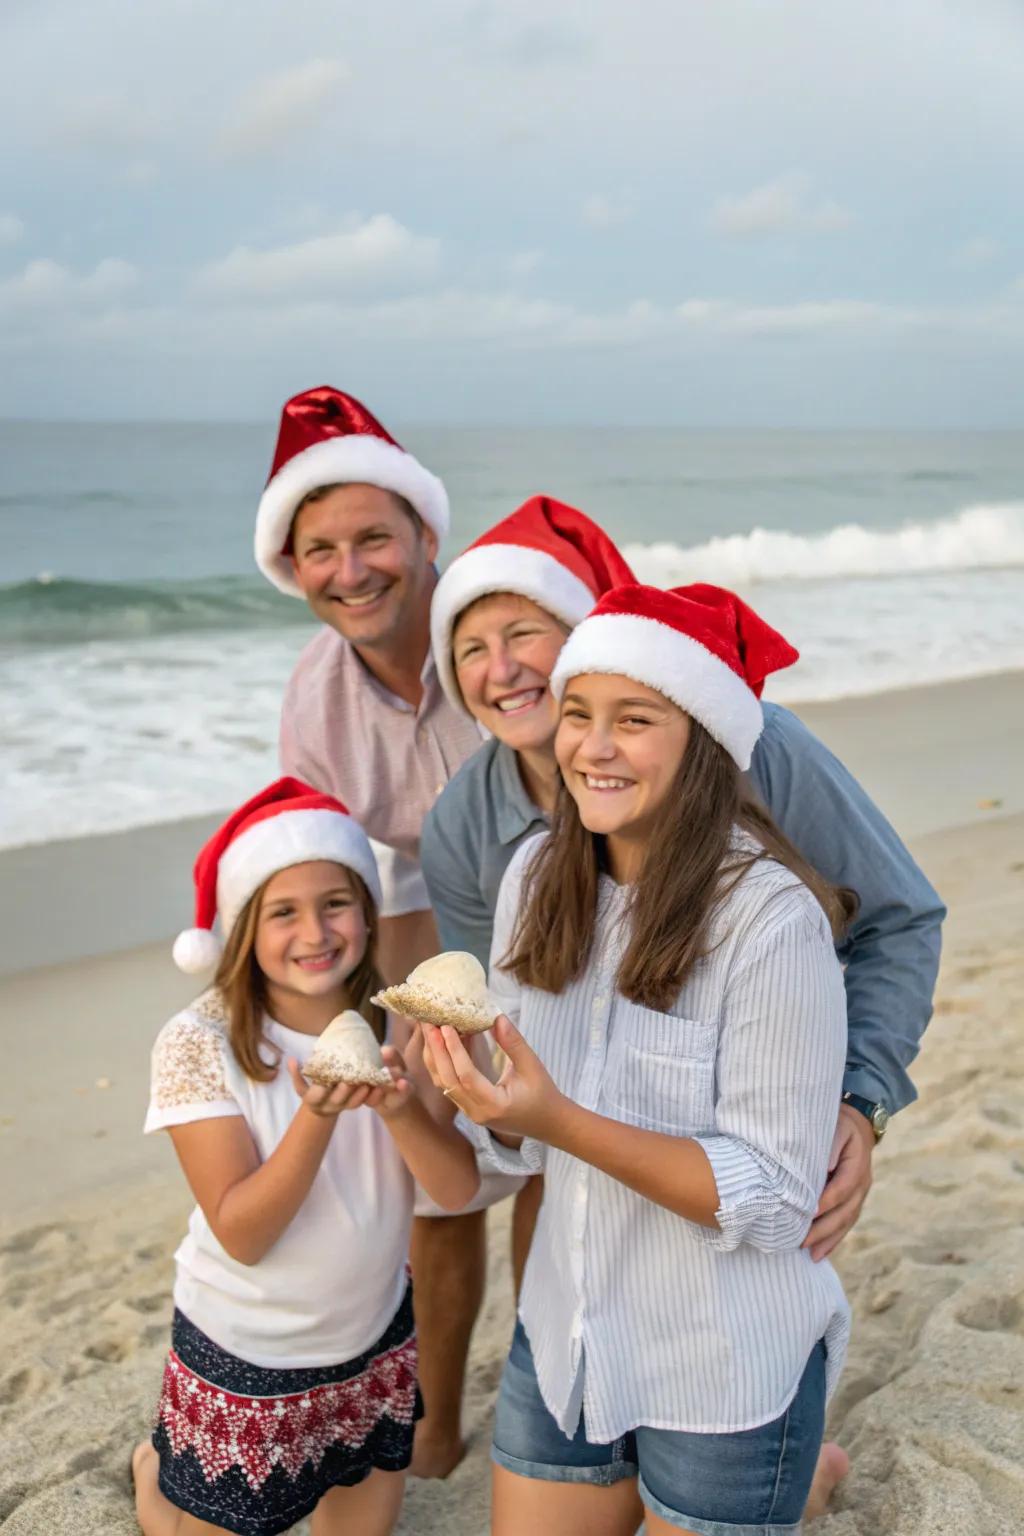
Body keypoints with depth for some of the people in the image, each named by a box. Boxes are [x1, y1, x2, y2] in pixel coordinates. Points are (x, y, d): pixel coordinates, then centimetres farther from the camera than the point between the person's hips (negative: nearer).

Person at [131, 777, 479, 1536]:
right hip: (245, 1358, -3)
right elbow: (241, 1234, -23)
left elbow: (459, 1188, -16)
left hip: (374, 1338, 4)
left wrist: (400, 1106, -36)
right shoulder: (200, 1043, -22)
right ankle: (158, 1472, 45)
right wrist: (318, 1115, -39)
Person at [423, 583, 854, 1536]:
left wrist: (562, 1123, -30)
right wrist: (472, 1090, -18)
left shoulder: (772, 918, -22)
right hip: (563, 1343, 5)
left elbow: (774, 1198, -20)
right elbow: (515, 1143, 4)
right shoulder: (538, 873, -4)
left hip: (725, 1374, -5)